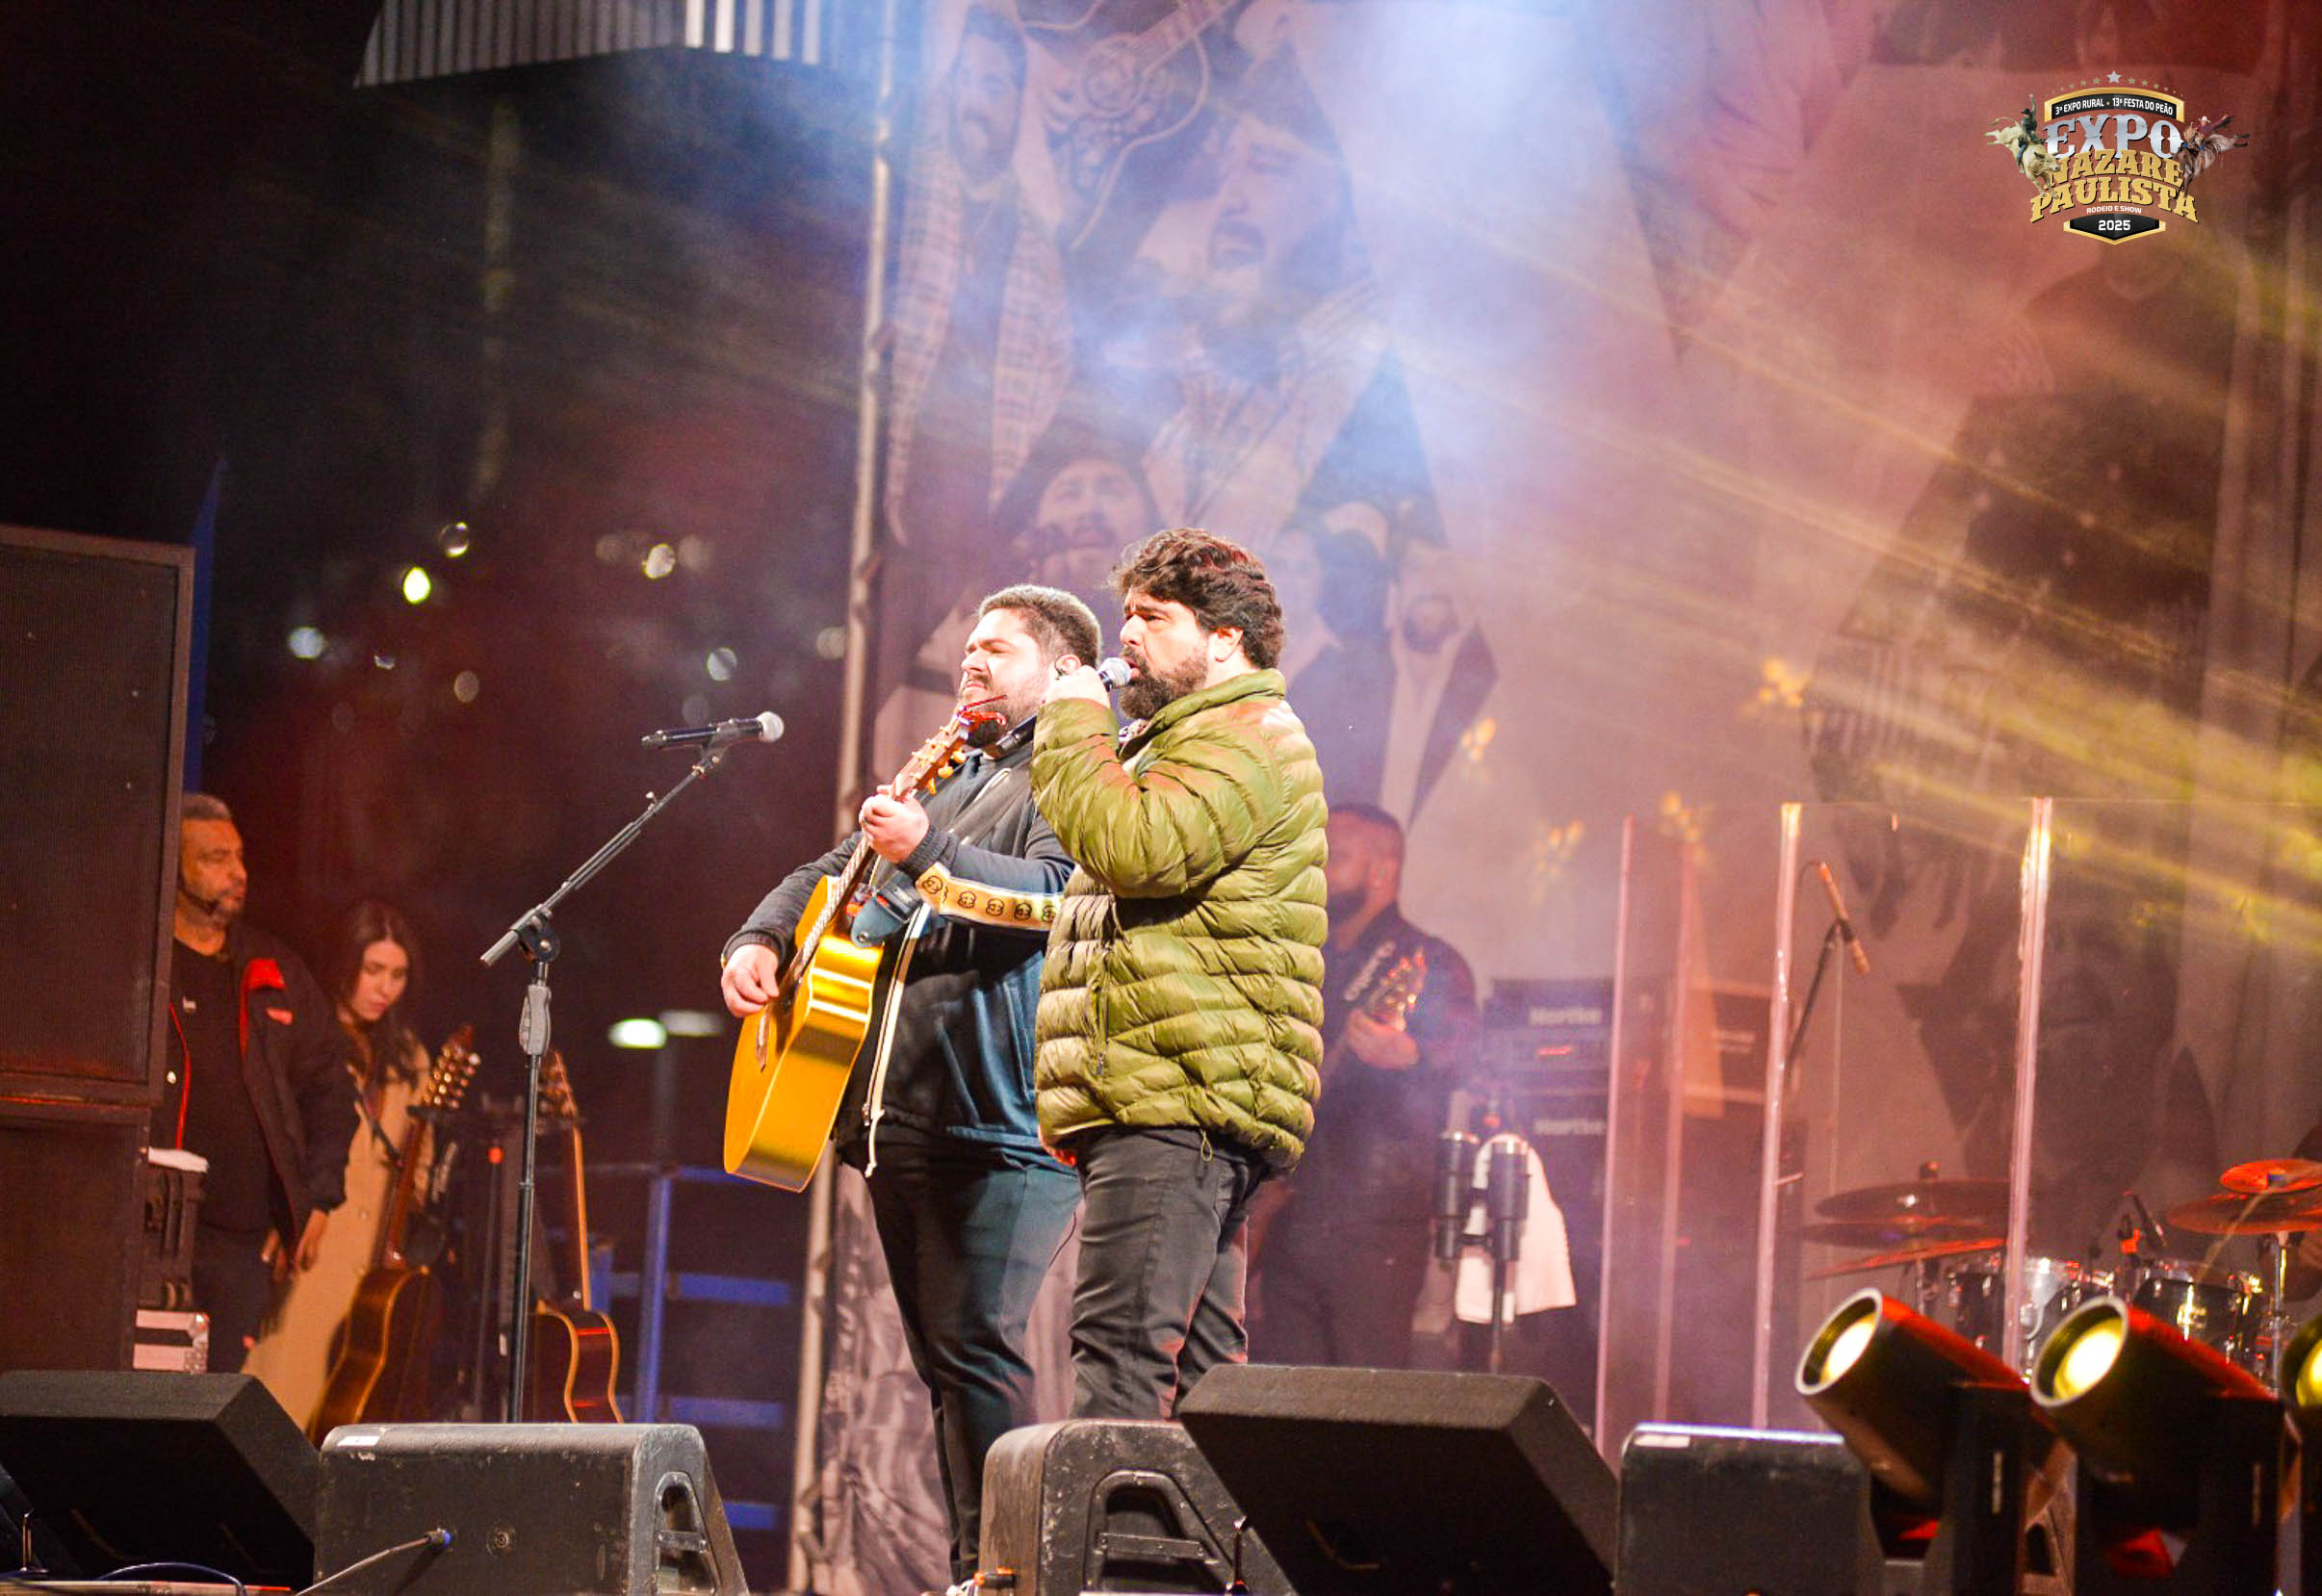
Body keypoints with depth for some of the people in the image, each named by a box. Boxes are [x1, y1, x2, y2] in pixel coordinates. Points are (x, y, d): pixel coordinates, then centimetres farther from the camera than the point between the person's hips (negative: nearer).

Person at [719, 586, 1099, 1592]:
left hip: (999, 1115, -8)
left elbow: (1056, 894, -17)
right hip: (901, 1112, 8)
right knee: (940, 1360, 6)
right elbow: (828, 876, 32)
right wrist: (757, 941, 12)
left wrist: (931, 853, -30)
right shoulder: (944, 780, 25)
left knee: (976, 1346, -17)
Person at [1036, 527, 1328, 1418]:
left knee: (1120, 1346, -20)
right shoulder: (1181, 740, 28)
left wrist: (1074, 728, -9)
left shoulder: (1244, 740, -8)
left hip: (1177, 1106, -11)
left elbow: (1135, 850, -23)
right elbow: (1117, 859, 39)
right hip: (1170, 1103, 11)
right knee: (1200, 1359, 7)